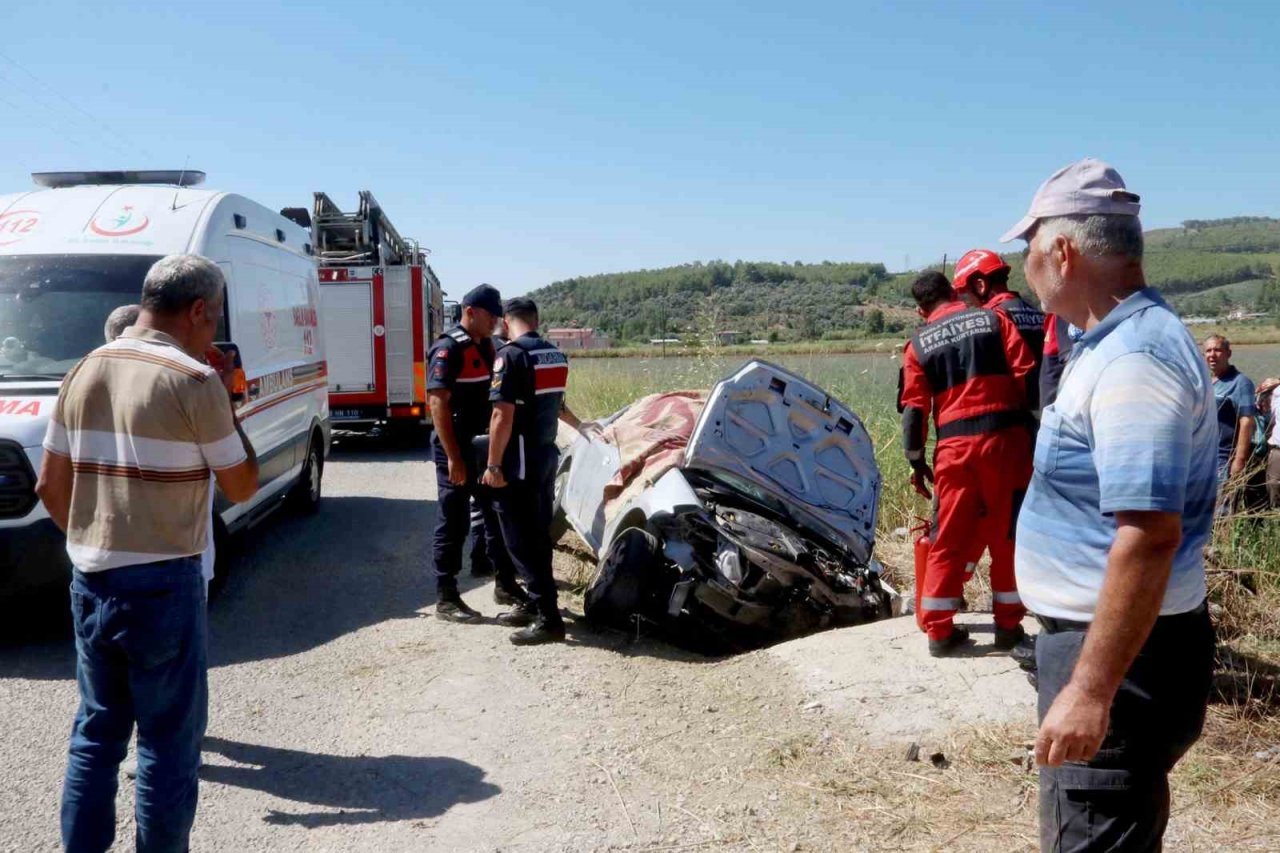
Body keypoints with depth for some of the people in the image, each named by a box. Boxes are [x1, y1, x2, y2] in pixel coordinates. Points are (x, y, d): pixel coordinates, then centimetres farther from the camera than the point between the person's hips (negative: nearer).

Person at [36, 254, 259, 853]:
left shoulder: (84, 373, 8)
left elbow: (50, 486, 11)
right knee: (168, 741, 4)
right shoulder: (193, 380, -14)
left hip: (89, 580, 7)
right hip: (161, 583, -7)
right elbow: (242, 486, -6)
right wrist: (227, 405, 3)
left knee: (95, 730, 19)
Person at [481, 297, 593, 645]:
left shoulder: (511, 355, -16)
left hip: (519, 462, -8)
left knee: (522, 540, -4)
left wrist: (493, 465, -16)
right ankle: (534, 604, 25)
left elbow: (503, 415, -21)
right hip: (547, 456, 8)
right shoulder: (556, 355, 10)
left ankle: (548, 618, -5)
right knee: (539, 535, 15)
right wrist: (579, 425, 45)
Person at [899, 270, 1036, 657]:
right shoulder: (993, 319, 7)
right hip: (1004, 436, 0)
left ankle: (938, 629, 13)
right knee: (1008, 533, 10)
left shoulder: (919, 344, 8)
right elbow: (1027, 376, -1)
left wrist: (917, 461, 12)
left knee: (950, 538, 8)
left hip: (955, 445, 1)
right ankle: (1008, 625, 17)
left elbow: (914, 408, 4)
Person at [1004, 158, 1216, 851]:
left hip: (1121, 655, -10)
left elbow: (1150, 535, -29)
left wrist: (1090, 690, -29)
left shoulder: (1133, 359, -23)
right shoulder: (1113, 343, 10)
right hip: (1097, 637, 10)